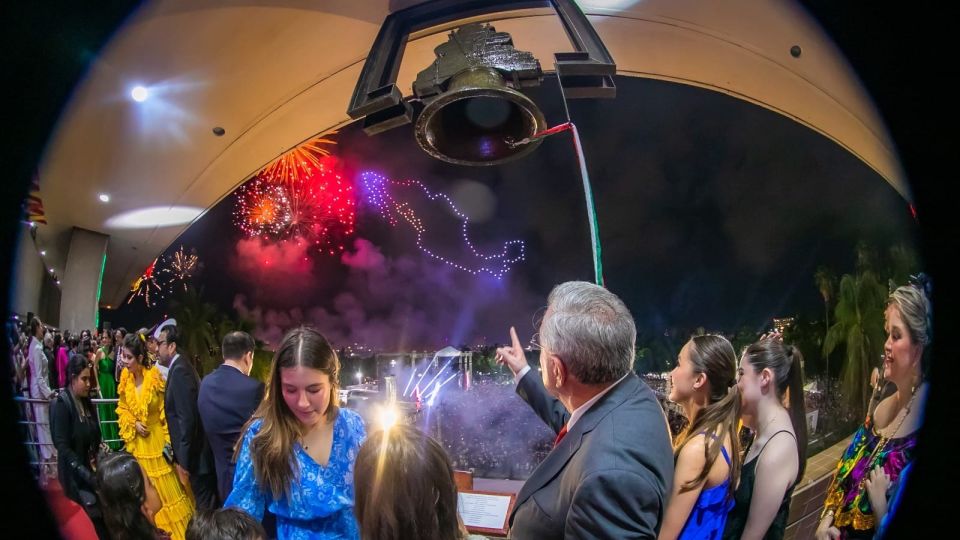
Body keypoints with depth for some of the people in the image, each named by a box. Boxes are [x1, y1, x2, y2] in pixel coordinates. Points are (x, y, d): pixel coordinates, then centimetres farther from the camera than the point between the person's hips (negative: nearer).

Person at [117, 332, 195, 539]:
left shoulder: (155, 378, -17)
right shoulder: (125, 379, -5)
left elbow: (167, 412, -11)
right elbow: (122, 410, 9)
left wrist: (169, 442, -13)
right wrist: (133, 424, -10)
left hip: (157, 440, -4)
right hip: (138, 443, 4)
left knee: (167, 489, 7)